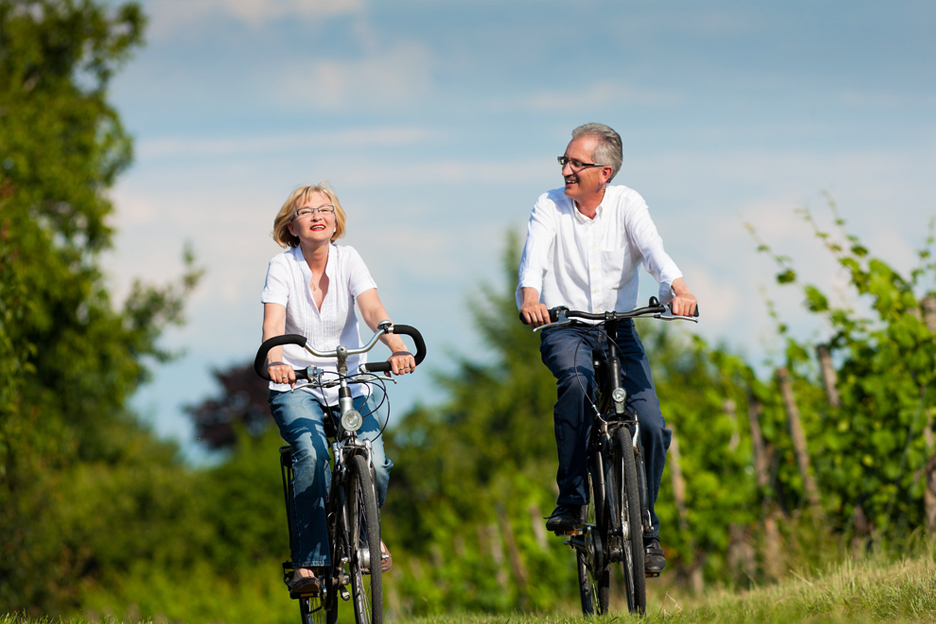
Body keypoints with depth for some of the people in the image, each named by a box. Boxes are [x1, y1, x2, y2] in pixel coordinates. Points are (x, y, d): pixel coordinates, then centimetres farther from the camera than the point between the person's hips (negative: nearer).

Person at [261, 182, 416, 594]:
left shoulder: (348, 260, -3)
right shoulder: (282, 267, -8)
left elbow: (373, 310, -18)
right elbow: (273, 324, -22)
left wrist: (397, 348, -38)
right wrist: (274, 361, -44)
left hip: (349, 382, 2)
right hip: (295, 385, -2)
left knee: (373, 463, -19)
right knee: (312, 454, -30)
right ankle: (308, 561, -23)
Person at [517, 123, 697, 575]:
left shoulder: (626, 204, -2)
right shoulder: (549, 207, -4)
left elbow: (652, 249, -19)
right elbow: (535, 253, -22)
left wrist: (678, 288, -40)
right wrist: (530, 296, -44)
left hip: (619, 329, 1)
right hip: (565, 329, -1)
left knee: (651, 426, -14)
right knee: (577, 384, -35)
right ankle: (571, 498, -24)